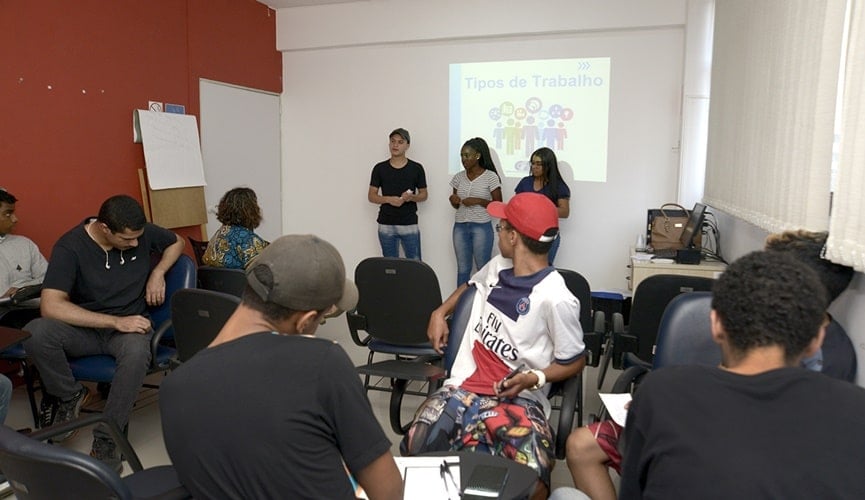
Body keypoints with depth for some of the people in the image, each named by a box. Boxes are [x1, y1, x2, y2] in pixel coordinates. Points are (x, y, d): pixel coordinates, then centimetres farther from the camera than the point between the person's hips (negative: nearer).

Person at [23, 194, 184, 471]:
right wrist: (115, 321, -29)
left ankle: (106, 438, -20)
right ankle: (69, 395, -4)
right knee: (34, 332, -32)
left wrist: (157, 273, -3)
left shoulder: (142, 232, -6)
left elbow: (176, 242, 16)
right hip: (84, 328, 0)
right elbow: (51, 306, -24)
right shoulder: (70, 246, -15)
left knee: (137, 351, -37)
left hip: (129, 325, 0)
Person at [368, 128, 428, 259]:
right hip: (386, 225, 1)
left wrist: (412, 197, -15)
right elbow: (371, 196, 3)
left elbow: (424, 195, 7)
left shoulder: (416, 168, 1)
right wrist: (389, 199, -15)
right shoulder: (380, 168, 3)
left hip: (409, 225, -1)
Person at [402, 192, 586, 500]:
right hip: (464, 386, 5)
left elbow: (574, 361, -2)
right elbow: (470, 286, 35)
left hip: (518, 397, -4)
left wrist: (535, 378, -17)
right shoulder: (496, 267, 11)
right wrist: (440, 312, 22)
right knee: (414, 453, -22)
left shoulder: (556, 299, -12)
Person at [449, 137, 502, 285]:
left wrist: (478, 201, -18)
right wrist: (453, 200, -7)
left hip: (481, 227, -4)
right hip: (460, 227, 4)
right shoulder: (459, 177, 7)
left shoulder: (490, 177, -7)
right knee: (462, 269, 9)